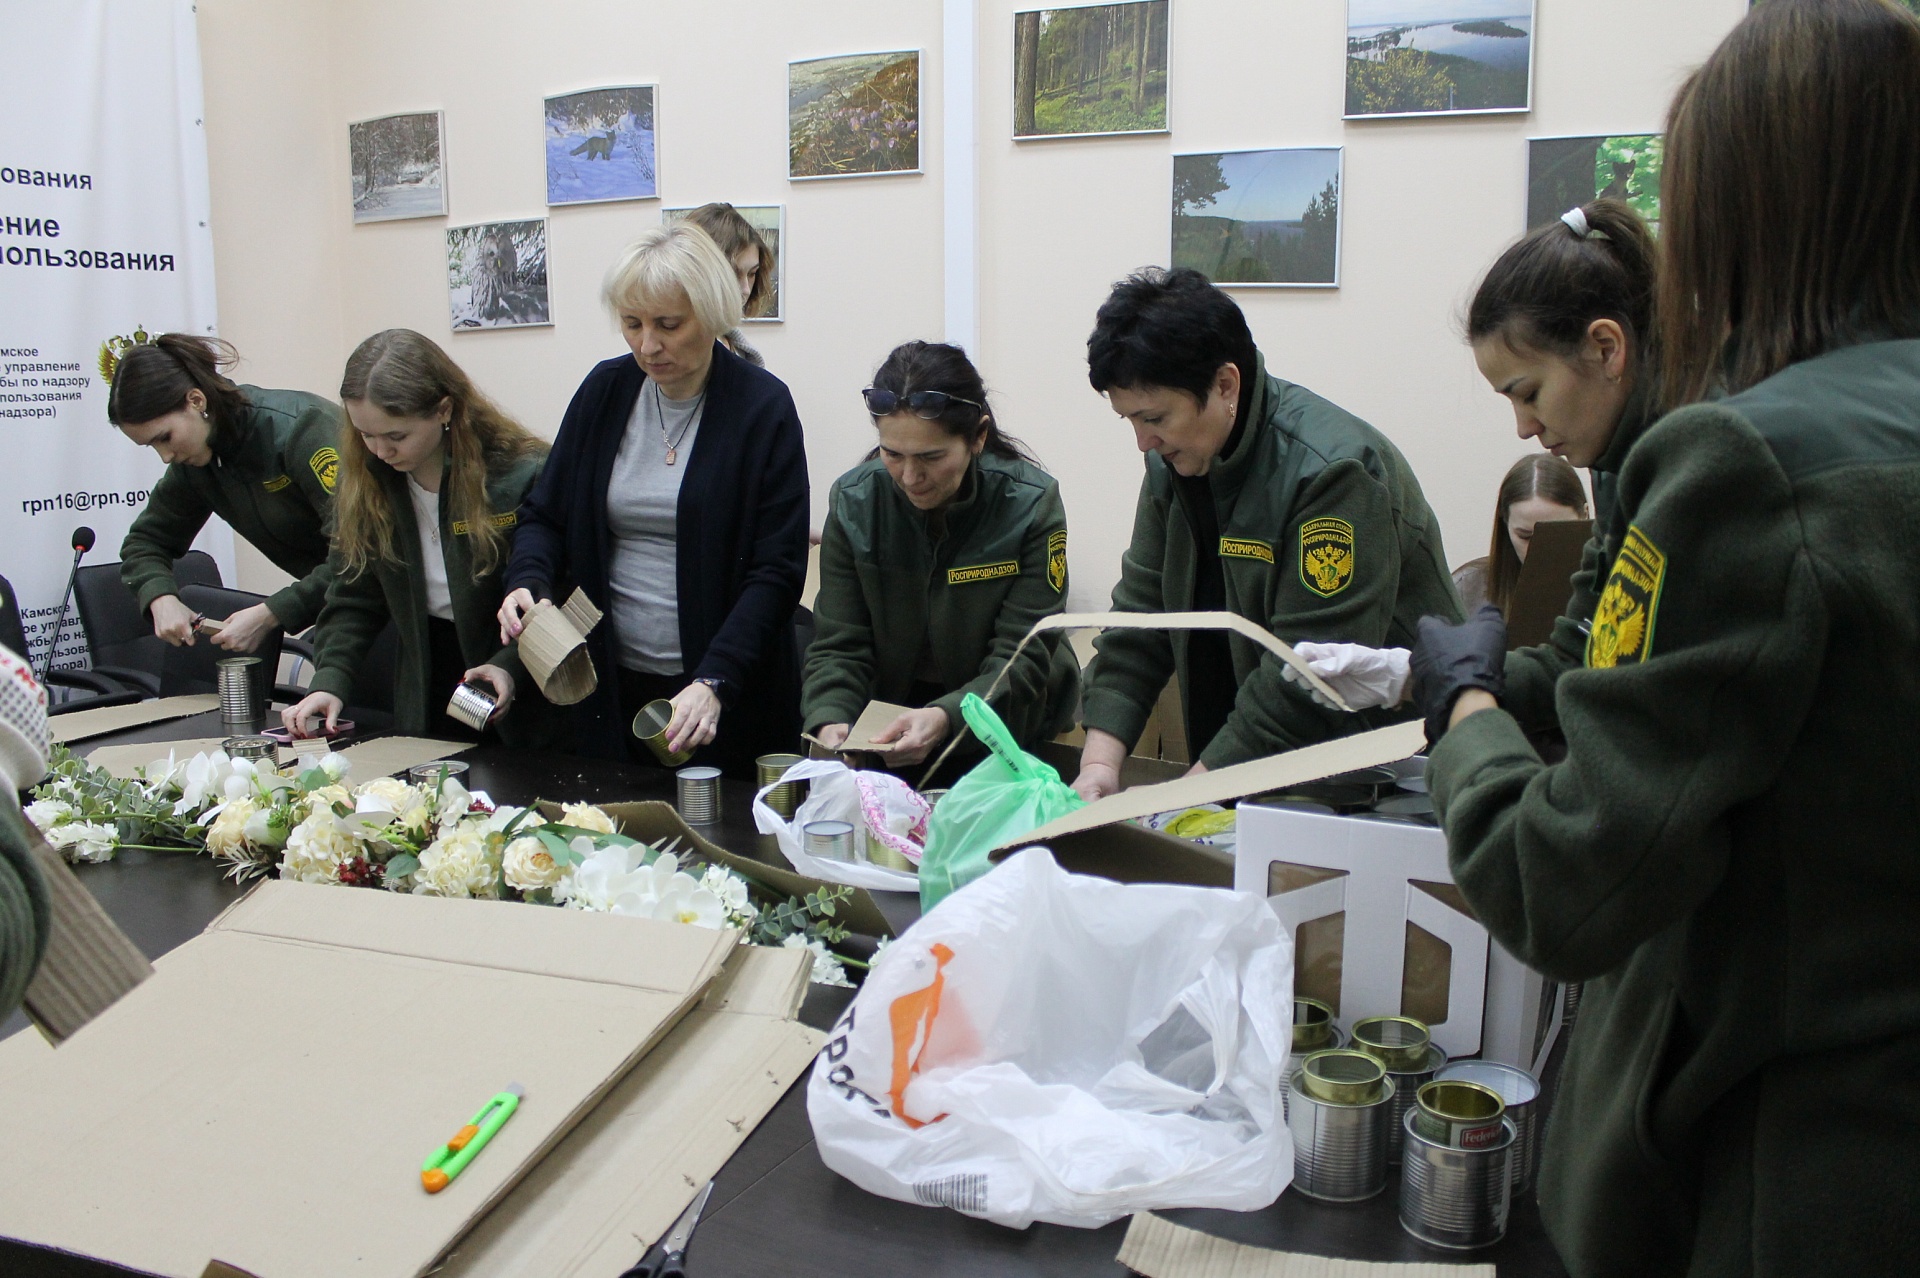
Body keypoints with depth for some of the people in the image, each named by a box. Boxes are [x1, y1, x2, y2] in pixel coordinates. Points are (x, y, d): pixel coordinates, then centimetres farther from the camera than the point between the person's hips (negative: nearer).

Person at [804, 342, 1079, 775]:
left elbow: (1022, 660, -16)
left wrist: (945, 718, -35)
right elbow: (838, 645, -5)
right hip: (885, 730, 2)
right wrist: (829, 720, -26)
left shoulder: (1032, 504, -14)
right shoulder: (853, 500, -7)